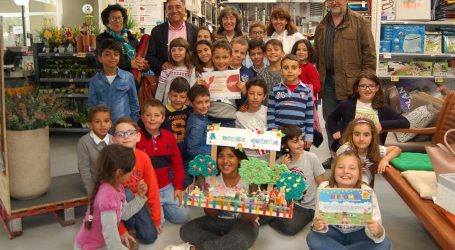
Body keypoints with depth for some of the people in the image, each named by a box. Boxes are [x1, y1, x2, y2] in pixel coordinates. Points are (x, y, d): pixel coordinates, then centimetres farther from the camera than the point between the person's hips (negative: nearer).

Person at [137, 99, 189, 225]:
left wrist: (178, 187, 5)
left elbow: (177, 163, 8)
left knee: (182, 216, 4)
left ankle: (161, 207, 29)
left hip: (167, 187, 4)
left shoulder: (169, 136, 3)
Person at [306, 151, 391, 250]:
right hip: (334, 231, -1)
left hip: (357, 234, 1)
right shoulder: (324, 188, -19)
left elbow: (375, 228, -24)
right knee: (313, 238, -28)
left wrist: (377, 231, -48)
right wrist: (318, 226, -45)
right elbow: (321, 224, -21)